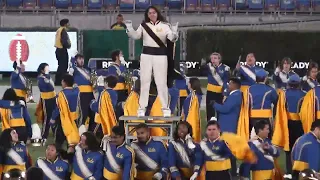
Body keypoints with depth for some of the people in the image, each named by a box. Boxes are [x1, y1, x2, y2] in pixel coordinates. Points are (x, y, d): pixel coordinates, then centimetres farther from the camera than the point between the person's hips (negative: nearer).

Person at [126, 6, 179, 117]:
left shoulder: (164, 25, -1)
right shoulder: (144, 25, 6)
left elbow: (172, 38, -11)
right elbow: (135, 36, -3)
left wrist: (174, 34, -33)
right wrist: (129, 28, -20)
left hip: (160, 55, -2)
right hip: (146, 55, 2)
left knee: (161, 82, 1)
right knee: (145, 81, 6)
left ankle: (165, 108, 8)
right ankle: (142, 107, 11)